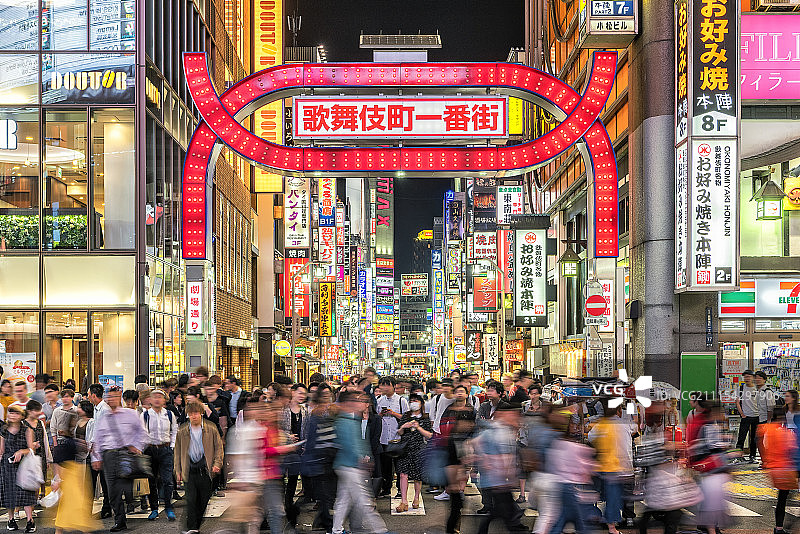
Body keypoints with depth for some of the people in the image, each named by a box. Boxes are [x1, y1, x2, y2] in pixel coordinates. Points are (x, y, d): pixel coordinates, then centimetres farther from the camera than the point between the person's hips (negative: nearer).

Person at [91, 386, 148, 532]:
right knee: (113, 489, 0)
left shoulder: (130, 414, 8)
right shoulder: (101, 418, 14)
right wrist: (96, 458, 8)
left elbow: (141, 432, 12)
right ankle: (120, 521, 6)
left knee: (127, 485, -13)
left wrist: (136, 446, -1)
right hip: (109, 454, 2)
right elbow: (97, 440, 15)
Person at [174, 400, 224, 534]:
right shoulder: (182, 433, 8)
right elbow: (177, 453, 12)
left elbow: (219, 448, 5)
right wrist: (178, 471, 5)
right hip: (189, 471, 0)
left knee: (203, 500, 4)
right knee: (191, 499, -9)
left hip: (206, 471, 0)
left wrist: (217, 464, -8)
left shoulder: (211, 430, 5)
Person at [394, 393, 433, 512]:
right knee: (403, 474, -10)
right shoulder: (405, 417, 12)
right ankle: (404, 502, -11)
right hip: (405, 448, 1)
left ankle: (416, 499, 25)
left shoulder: (425, 418, 6)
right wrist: (403, 427, -7)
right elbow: (399, 433, 13)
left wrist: (419, 428, -11)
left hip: (419, 449, -1)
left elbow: (429, 435, 1)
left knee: (418, 476, 4)